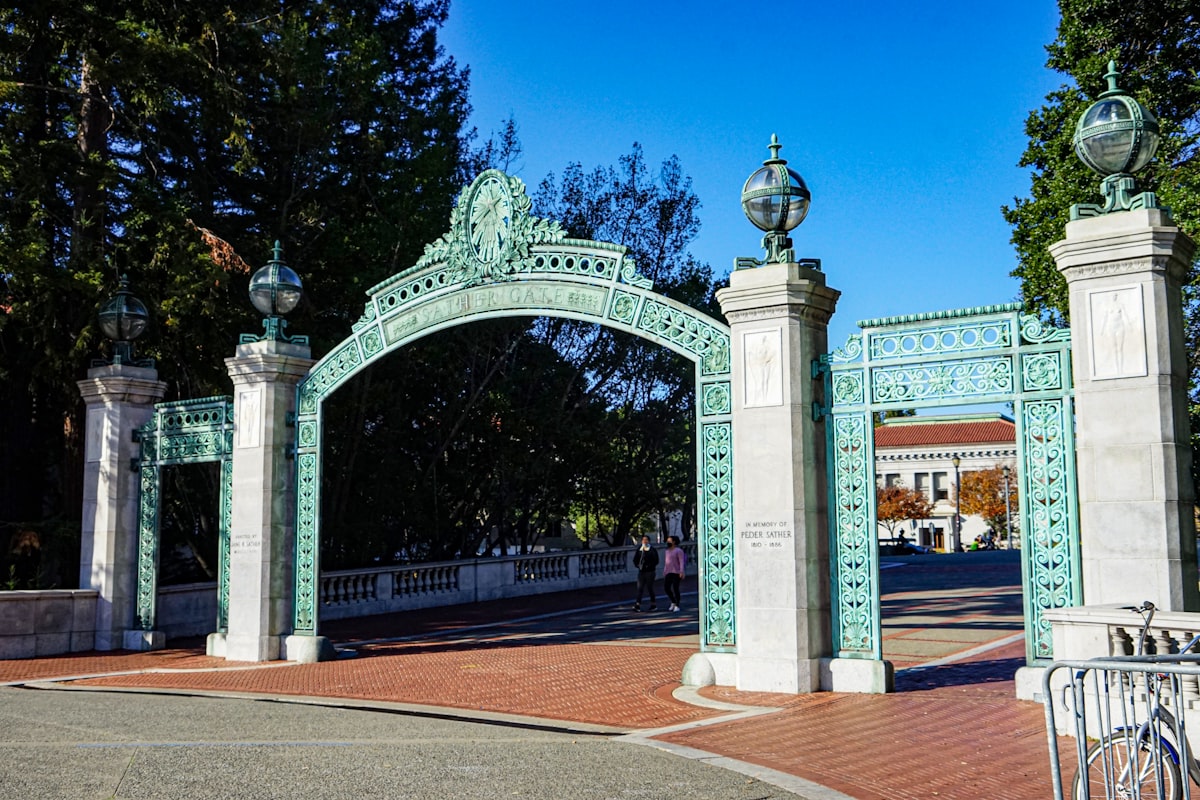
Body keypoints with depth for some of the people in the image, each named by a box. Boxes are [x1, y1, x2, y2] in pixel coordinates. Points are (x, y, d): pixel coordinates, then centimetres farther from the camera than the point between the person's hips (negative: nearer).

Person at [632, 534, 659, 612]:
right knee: (640, 588, -2)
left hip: (649, 572, -4)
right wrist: (637, 565, 0)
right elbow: (635, 559, 16)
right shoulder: (639, 550, 9)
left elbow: (656, 561, -8)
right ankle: (637, 605, -7)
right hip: (641, 572, 4)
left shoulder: (652, 550, -4)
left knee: (650, 588, 3)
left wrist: (649, 566, -14)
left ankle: (654, 604, 16)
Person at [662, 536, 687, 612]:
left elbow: (682, 562, -12)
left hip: (676, 572, -6)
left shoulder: (678, 550, -4)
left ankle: (677, 606, 1)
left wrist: (681, 572, -21)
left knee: (675, 589, -7)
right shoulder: (667, 551, 18)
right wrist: (664, 573, 17)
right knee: (666, 588, -3)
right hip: (668, 573, 7)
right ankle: (673, 602, 16)